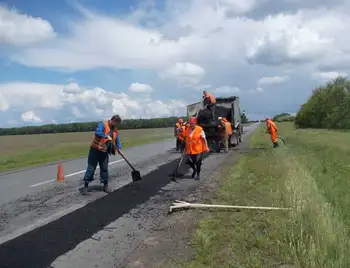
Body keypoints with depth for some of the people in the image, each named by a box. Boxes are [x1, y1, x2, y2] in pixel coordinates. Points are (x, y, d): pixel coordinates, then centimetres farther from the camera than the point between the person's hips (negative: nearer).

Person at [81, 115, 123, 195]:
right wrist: (106, 136, -26)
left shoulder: (115, 131, 12)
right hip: (95, 149, -6)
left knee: (104, 169, 10)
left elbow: (117, 141, 12)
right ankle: (85, 186, 8)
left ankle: (105, 186, 21)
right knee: (91, 168, 0)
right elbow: (97, 132, -24)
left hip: (104, 152, 6)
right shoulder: (103, 124, -8)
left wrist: (119, 149, -3)